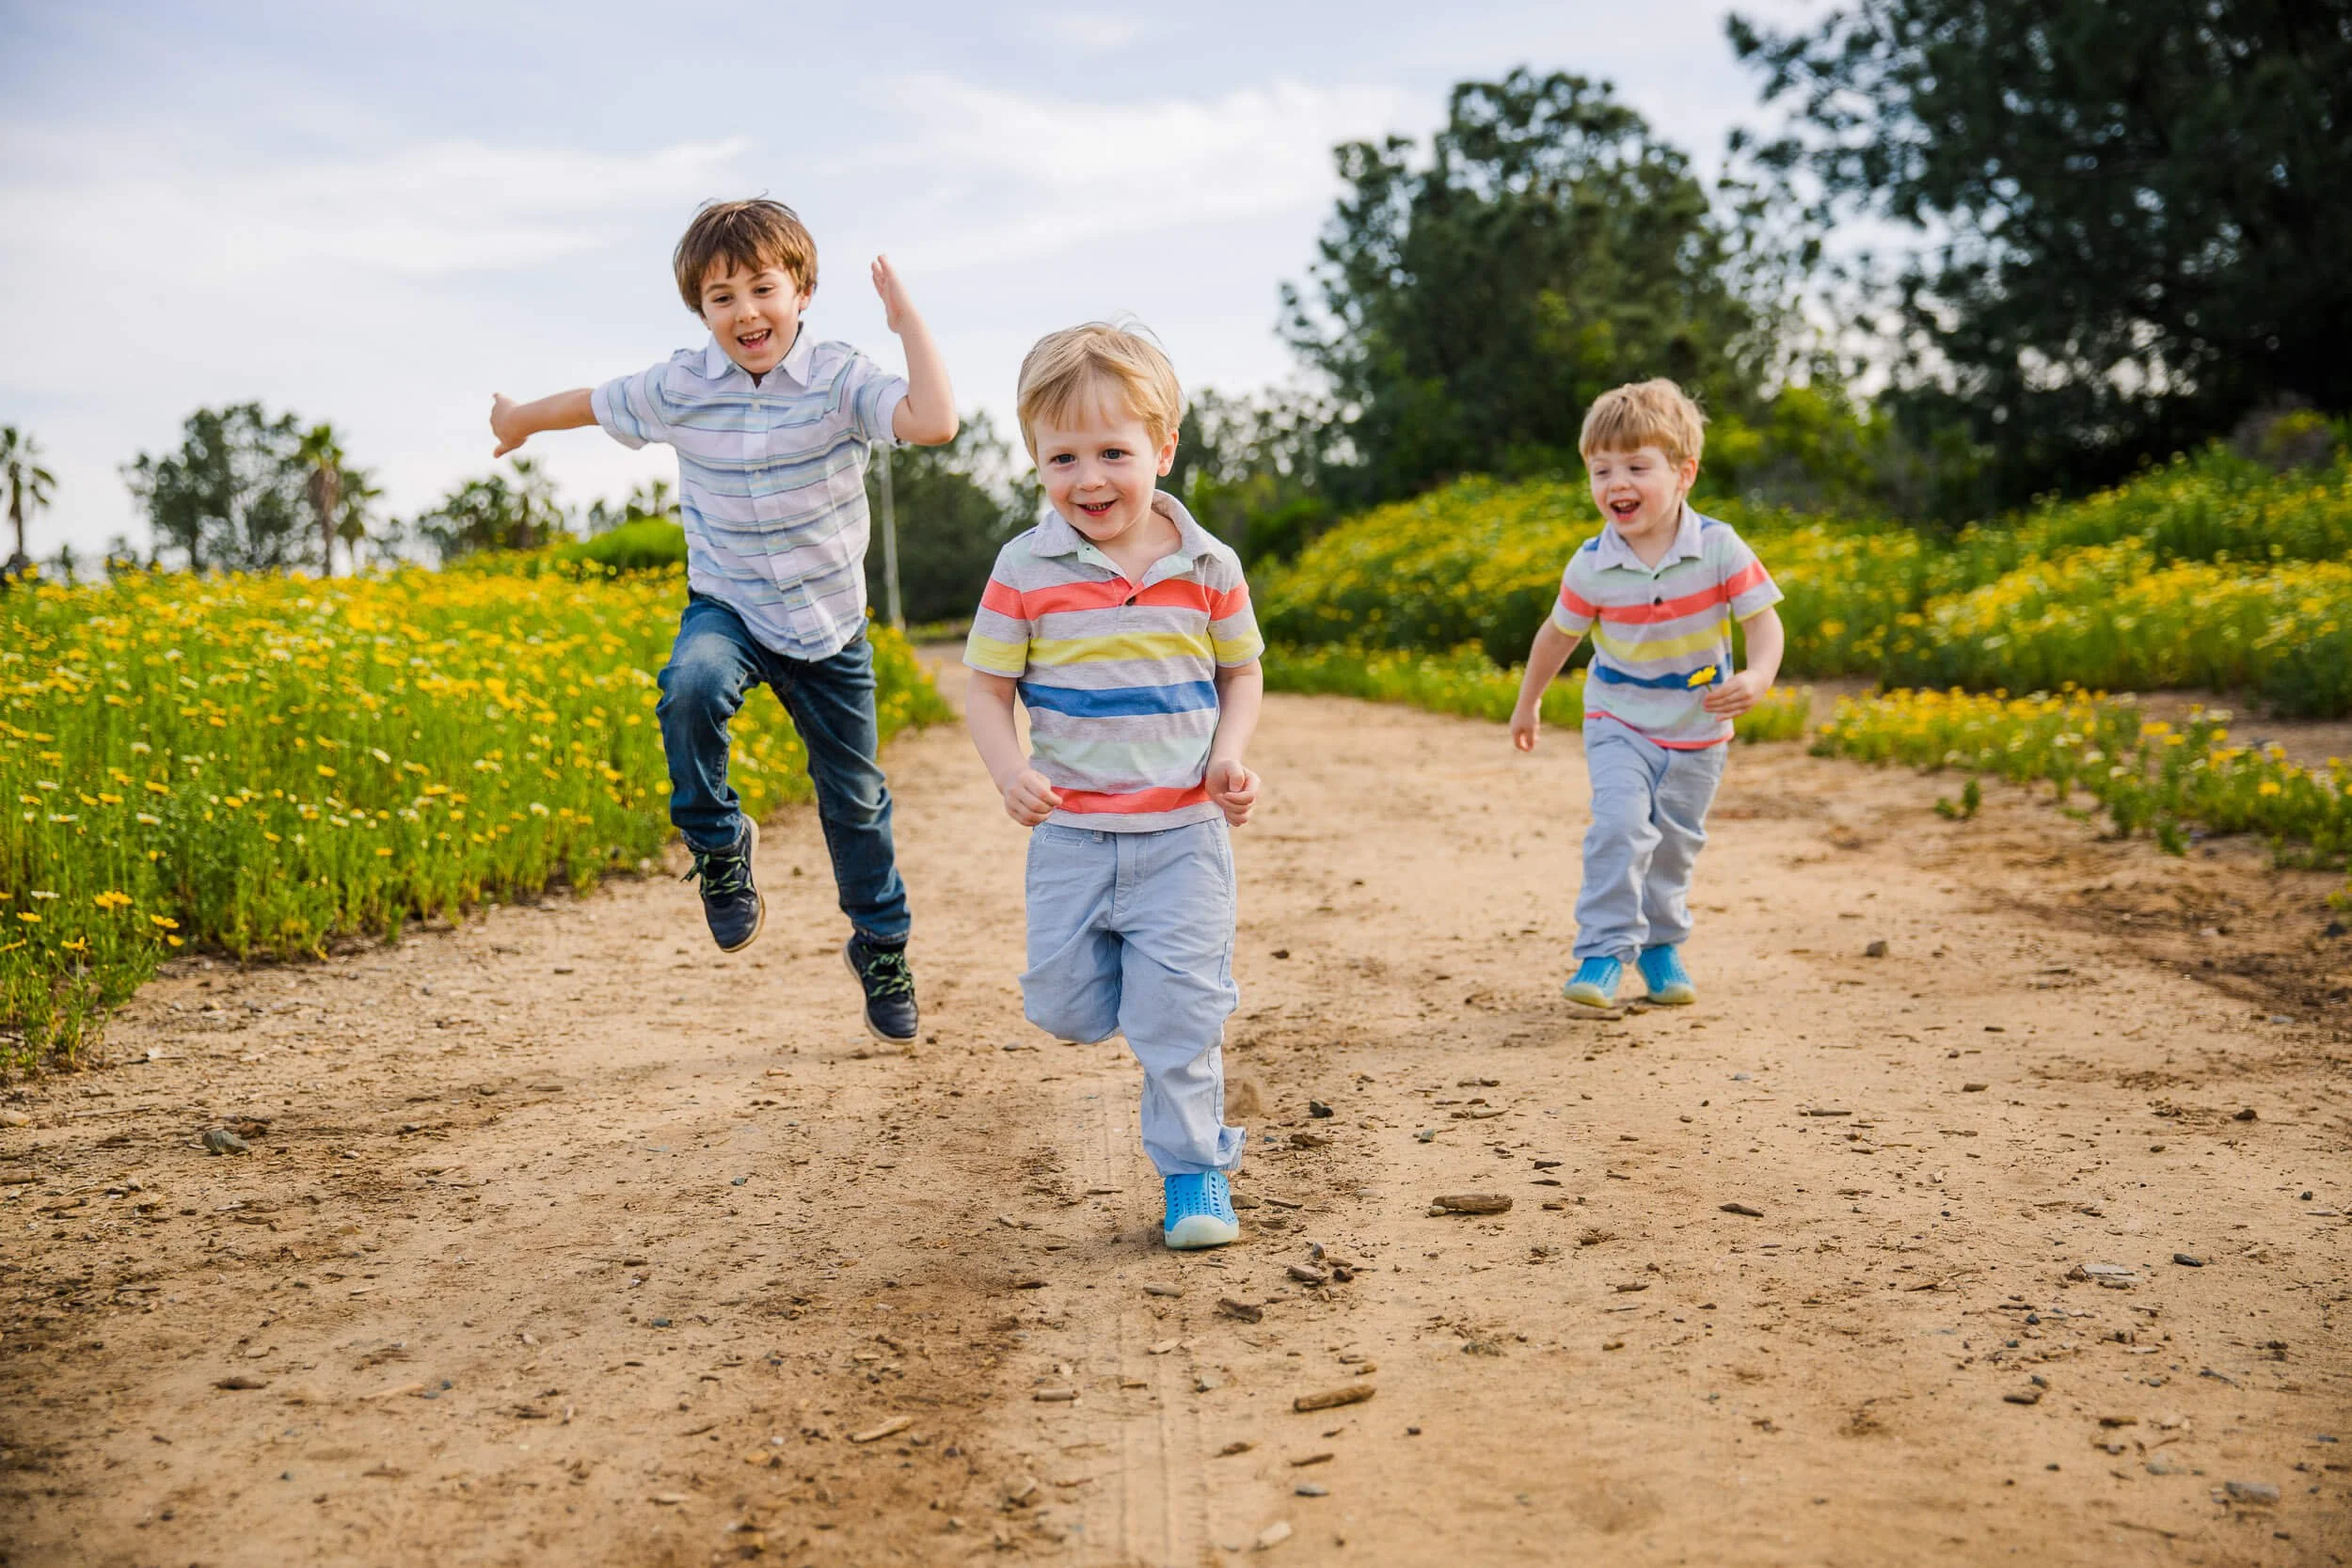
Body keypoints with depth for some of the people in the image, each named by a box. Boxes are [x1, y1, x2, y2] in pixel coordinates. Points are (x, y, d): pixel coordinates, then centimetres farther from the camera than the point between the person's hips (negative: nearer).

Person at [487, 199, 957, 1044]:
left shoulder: (841, 380, -16)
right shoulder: (680, 388, -9)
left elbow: (935, 421, -34)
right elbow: (593, 402, 11)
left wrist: (907, 319, -29)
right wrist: (519, 421, 27)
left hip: (828, 625, 0)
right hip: (726, 607, 0)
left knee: (854, 796, 11)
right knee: (690, 690, -35)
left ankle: (880, 945, 33)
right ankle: (718, 841, -8)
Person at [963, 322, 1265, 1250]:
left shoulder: (1208, 567, -4)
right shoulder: (1025, 572, -7)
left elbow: (1242, 673, 10)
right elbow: (987, 691, -1)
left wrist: (1230, 756, -9)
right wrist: (1011, 772, -19)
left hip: (1185, 831, -1)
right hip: (1070, 833, 1)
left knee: (1180, 1013, -1)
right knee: (1063, 1010, 5)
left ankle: (1195, 1169, 16)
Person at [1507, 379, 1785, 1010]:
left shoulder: (1719, 548, -19)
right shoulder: (1591, 566, -16)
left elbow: (1762, 621, -14)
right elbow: (1559, 634, 1)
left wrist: (1757, 679, -35)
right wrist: (1527, 703, 12)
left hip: (1699, 728, 1)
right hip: (1620, 723, -1)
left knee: (1675, 845, 15)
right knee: (1619, 826, -21)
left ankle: (1661, 944, 37)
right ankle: (1604, 949, -12)